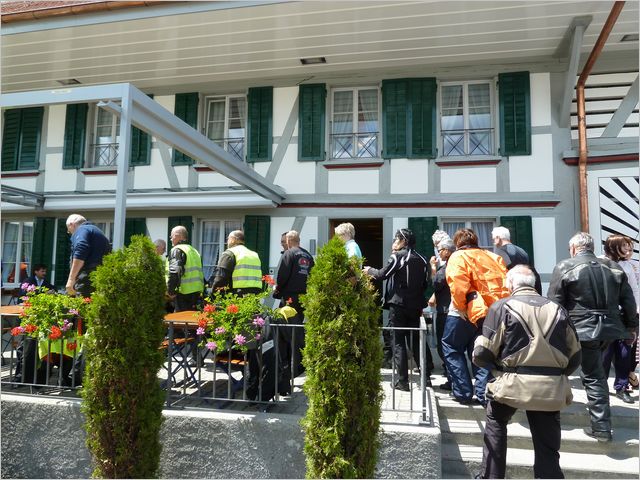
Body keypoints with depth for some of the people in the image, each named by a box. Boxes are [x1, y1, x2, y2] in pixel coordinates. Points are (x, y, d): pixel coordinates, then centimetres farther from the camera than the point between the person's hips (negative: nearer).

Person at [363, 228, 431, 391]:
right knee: (416, 341, 15)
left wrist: (369, 270, 6)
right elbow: (426, 282, 12)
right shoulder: (421, 259, 9)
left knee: (398, 342, 2)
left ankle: (403, 381, 2)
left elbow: (382, 274, -10)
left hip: (398, 304, -5)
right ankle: (426, 377, 14)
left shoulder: (398, 256, -7)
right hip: (416, 306, 6)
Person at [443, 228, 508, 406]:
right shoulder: (494, 257, 15)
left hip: (468, 312, -5)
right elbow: (505, 282, 5)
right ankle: (483, 394, 10)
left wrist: (460, 306, -10)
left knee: (451, 348, 11)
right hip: (493, 312, 5)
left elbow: (457, 283, -19)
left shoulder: (458, 257, -2)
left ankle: (463, 392, 9)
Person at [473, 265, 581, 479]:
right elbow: (575, 356, 13)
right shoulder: (558, 309, 8)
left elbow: (482, 354, -7)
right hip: (552, 389, 3)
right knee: (547, 448, 12)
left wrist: (498, 366, 15)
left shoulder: (502, 307, -4)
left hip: (514, 383, -2)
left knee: (496, 422, 24)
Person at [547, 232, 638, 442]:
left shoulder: (564, 267, -6)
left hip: (583, 330, -5)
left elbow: (554, 304, -7)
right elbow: (628, 302, 12)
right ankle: (601, 425, 29)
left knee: (593, 377, 3)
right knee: (595, 373, 20)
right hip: (610, 328, 5)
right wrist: (631, 326, 22)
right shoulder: (613, 267, 9)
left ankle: (601, 427, 11)